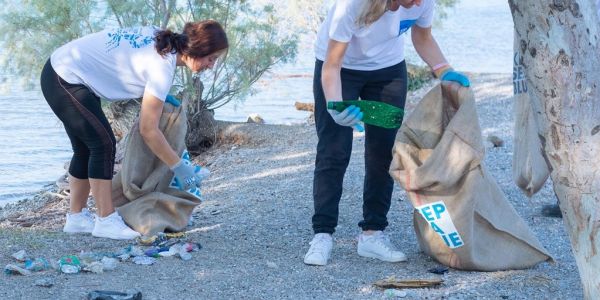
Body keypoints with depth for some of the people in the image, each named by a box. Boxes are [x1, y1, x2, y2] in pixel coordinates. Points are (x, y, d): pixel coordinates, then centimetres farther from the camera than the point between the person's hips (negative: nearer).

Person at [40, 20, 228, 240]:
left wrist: (159, 96, 7)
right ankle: (106, 221, -5)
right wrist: (179, 167, -12)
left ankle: (76, 217, 21)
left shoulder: (159, 38, 1)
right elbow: (148, 130, -20)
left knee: (86, 148, 14)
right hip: (66, 79, -10)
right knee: (103, 144, -10)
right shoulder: (162, 65, -24)